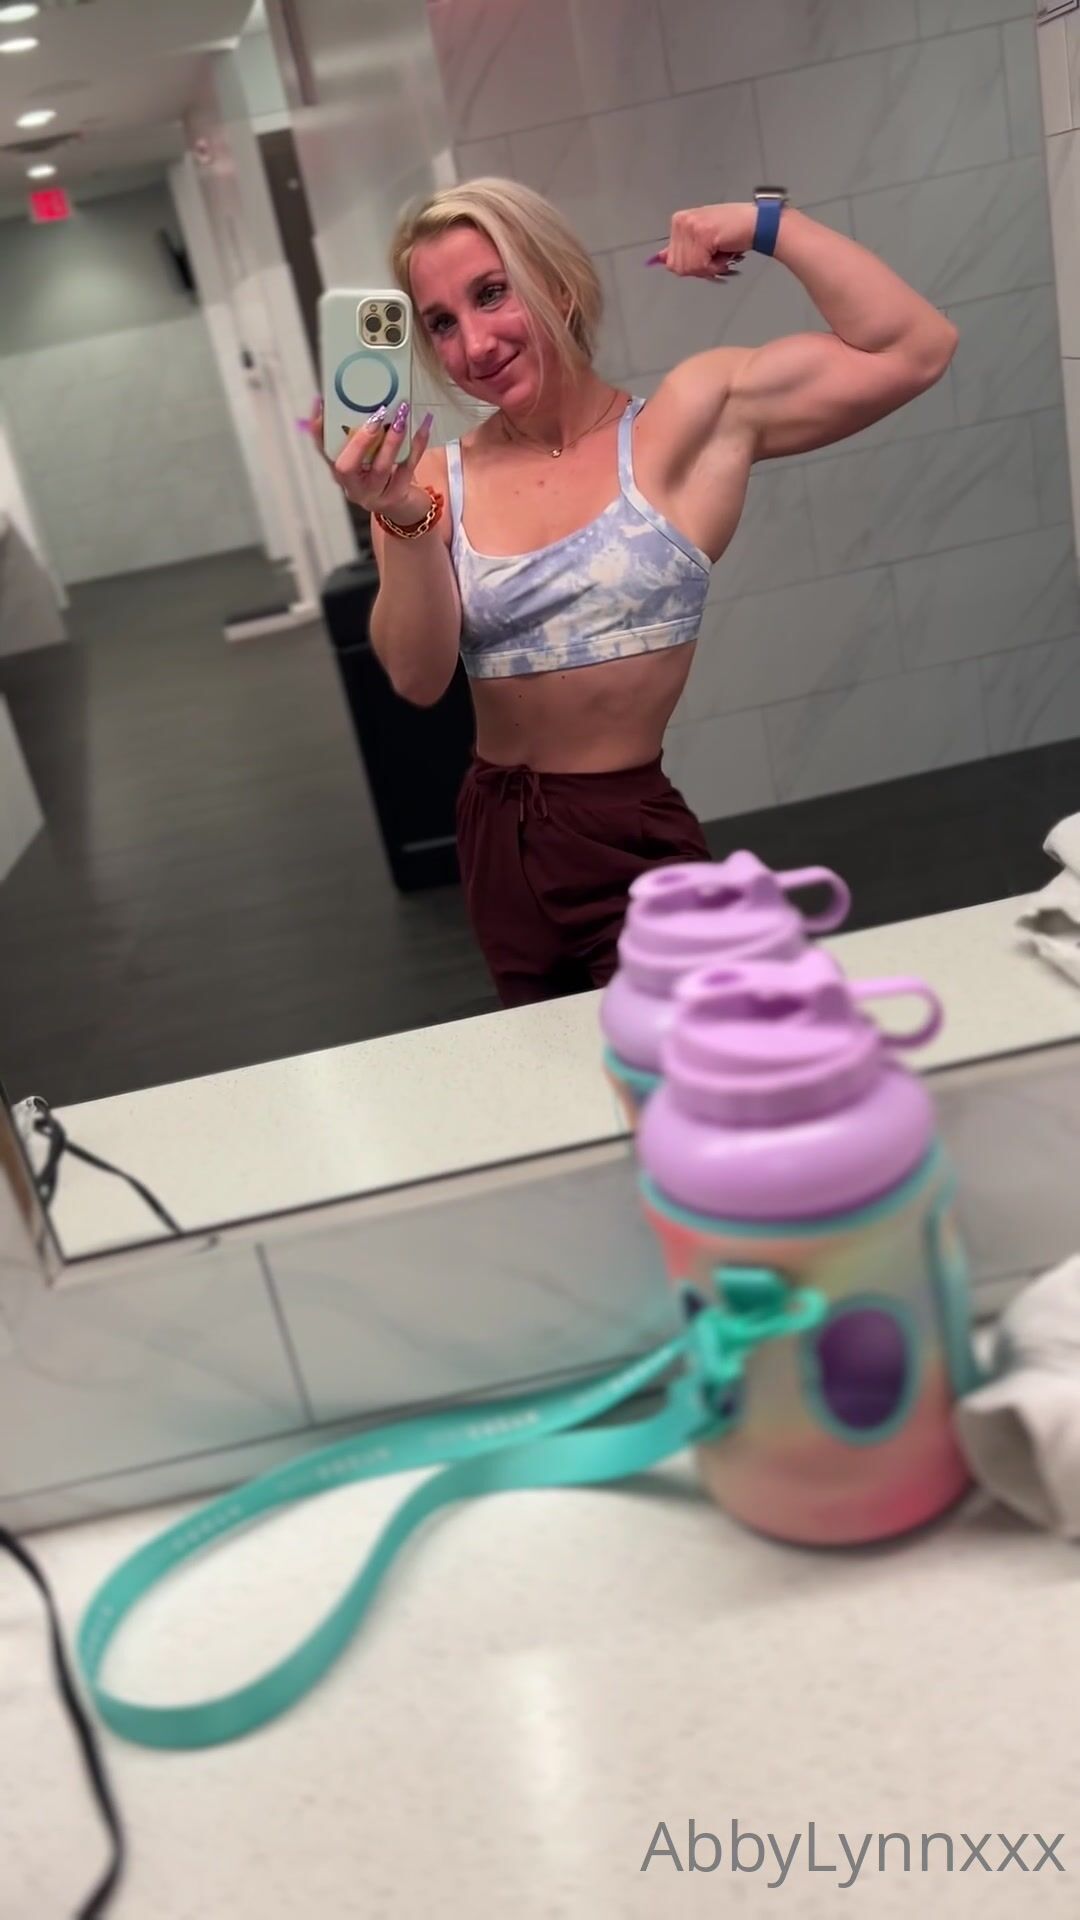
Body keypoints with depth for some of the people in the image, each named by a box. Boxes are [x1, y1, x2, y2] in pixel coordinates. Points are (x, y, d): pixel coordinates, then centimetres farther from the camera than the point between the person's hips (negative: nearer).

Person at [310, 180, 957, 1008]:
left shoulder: (693, 416, -6)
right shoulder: (434, 479, 0)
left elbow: (914, 350, -12)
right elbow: (420, 677, -11)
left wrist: (770, 221, -11)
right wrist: (403, 519, -25)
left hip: (635, 844, -4)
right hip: (495, 842, 4)